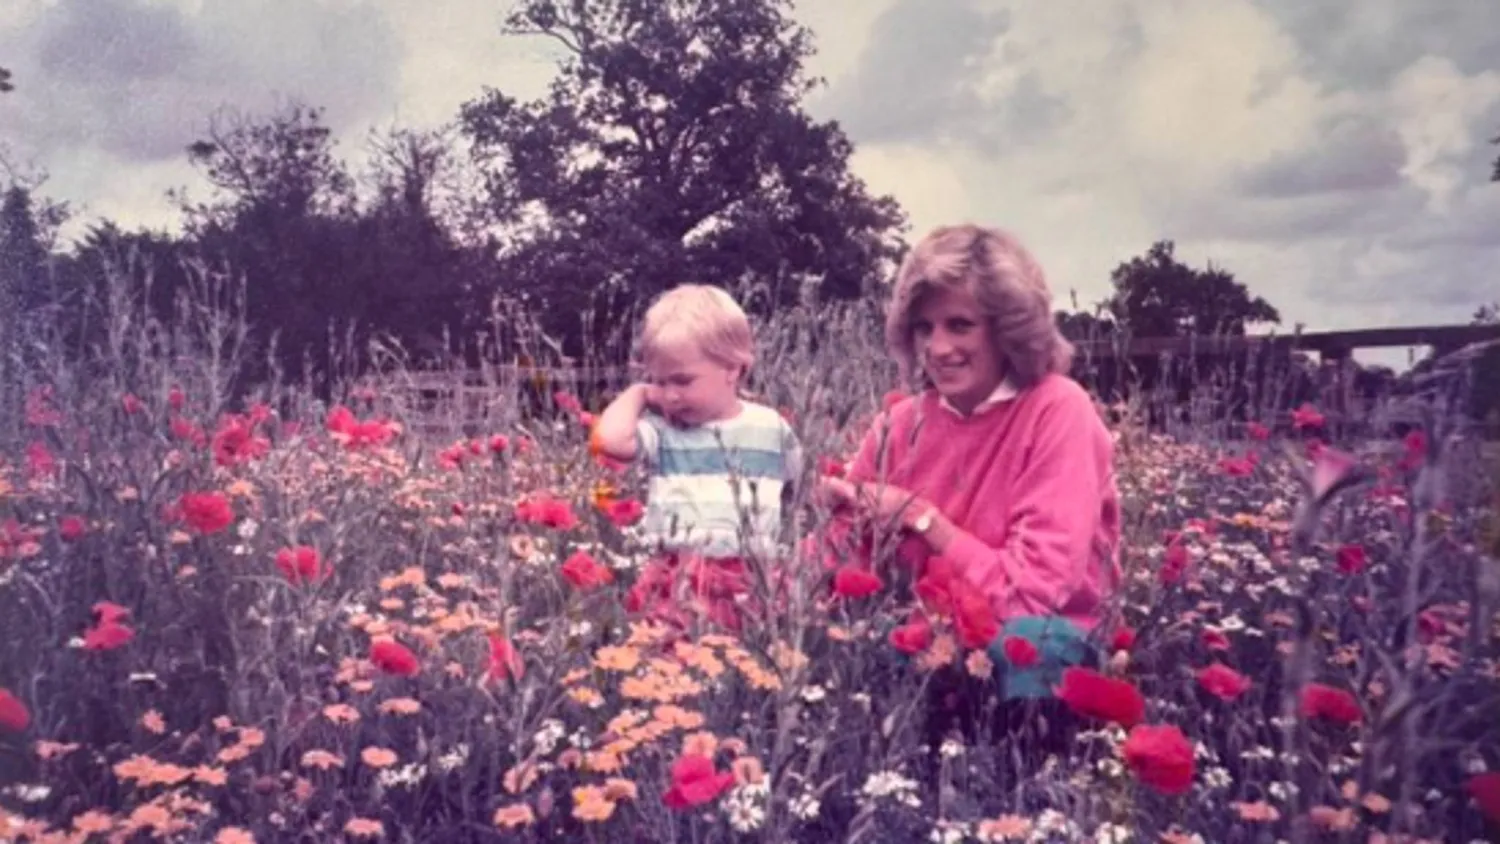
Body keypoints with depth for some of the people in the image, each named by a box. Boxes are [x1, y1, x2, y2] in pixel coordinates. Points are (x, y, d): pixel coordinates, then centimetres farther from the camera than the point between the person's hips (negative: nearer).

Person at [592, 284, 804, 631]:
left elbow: (803, 493, 21)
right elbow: (609, 439, -15)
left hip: (757, 580, 2)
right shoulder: (662, 430, 3)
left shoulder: (771, 428, 9)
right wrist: (639, 393, 0)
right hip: (681, 582, -1)